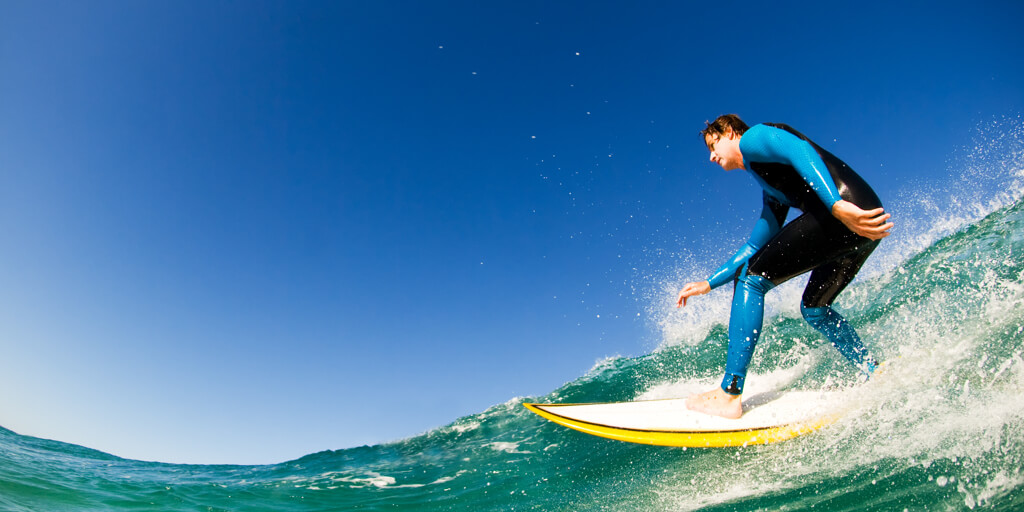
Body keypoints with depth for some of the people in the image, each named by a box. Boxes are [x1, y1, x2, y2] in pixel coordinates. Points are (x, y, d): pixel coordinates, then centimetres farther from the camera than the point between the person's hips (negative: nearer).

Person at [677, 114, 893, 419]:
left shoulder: (753, 137, 7)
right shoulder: (772, 195, 31)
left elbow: (801, 151, -14)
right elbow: (755, 248, 32)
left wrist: (837, 206, -28)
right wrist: (709, 284, 30)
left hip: (849, 210, -10)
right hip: (857, 233, 10)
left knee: (750, 277, -9)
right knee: (813, 307, 24)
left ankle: (730, 394, -10)